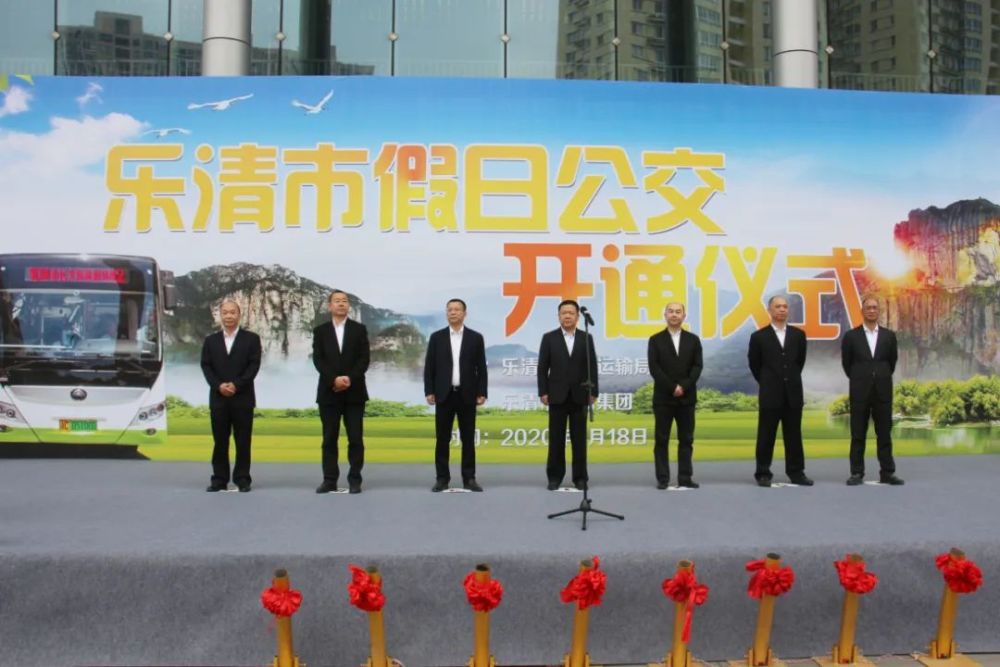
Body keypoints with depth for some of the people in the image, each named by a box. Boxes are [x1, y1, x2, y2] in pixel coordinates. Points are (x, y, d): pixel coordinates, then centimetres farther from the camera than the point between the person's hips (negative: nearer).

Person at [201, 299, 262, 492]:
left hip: (243, 397, -2)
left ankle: (242, 479, 9)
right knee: (220, 441, 5)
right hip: (218, 397, 2)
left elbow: (254, 365, -5)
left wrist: (236, 385, -15)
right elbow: (206, 366, 4)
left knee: (243, 441, 1)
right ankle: (219, 479, 12)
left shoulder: (251, 338, 4)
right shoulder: (211, 340, 12)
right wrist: (219, 385, -12)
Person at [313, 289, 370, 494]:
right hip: (329, 392, 1)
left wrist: (350, 378, -15)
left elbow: (364, 359, -1)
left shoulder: (359, 329, 6)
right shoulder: (320, 331, 8)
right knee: (329, 438, 3)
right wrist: (334, 379, -16)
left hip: (354, 391, -1)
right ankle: (330, 480, 9)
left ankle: (354, 479, 6)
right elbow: (318, 360, -2)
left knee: (356, 438, -1)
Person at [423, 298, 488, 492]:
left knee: (468, 439, 3)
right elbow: (429, 367, 4)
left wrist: (481, 393, -4)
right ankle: (442, 478, 10)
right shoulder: (436, 337, 5)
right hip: (444, 394, 0)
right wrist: (429, 392, -3)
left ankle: (469, 478, 10)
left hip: (467, 394, 0)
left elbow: (481, 368, 3)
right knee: (442, 439, 3)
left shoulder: (475, 337, 4)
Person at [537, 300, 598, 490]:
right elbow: (542, 368, 1)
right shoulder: (549, 338, 3)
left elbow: (592, 367, 4)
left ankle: (580, 477, 11)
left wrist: (593, 392, -2)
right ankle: (555, 477, 11)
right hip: (557, 396, -1)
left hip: (579, 396, 1)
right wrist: (543, 392, -6)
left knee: (579, 439, 4)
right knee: (556, 439, 3)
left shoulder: (586, 338, 6)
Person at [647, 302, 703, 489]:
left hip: (687, 397, 2)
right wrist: (672, 387, -12)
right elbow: (654, 368, -6)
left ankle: (685, 478, 9)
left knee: (686, 439, 4)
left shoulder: (693, 339, 9)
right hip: (663, 397, -2)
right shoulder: (655, 340, 3)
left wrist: (683, 386, -12)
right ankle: (662, 479, 5)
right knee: (661, 440, 0)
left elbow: (697, 366, 1)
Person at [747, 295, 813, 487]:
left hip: (793, 393, 3)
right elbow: (754, 364, 7)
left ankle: (796, 473, 14)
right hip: (770, 394, -2)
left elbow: (800, 360, 17)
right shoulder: (759, 336, -2)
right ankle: (763, 474, 8)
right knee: (766, 436, 1)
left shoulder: (798, 334, 6)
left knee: (794, 436, 7)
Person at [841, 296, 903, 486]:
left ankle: (887, 473, 11)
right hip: (860, 391, -1)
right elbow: (846, 363, 8)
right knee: (858, 434, 2)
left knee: (884, 433, 5)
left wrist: (882, 378, 15)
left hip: (883, 390, 2)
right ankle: (857, 473, 7)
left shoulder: (889, 335, 5)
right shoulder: (851, 336, 0)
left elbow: (892, 362, 15)